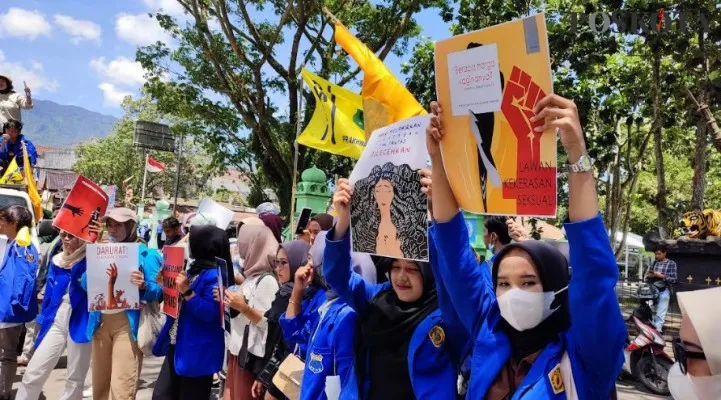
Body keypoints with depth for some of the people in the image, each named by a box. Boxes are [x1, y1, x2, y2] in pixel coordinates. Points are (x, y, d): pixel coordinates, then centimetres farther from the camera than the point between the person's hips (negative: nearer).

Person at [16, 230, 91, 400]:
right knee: (32, 374, 6)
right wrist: (44, 318, 15)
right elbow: (50, 292, 17)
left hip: (80, 323, -5)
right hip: (56, 322, 5)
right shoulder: (56, 260, 10)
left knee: (74, 380, 8)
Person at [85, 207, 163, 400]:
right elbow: (86, 284, 9)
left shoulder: (147, 254, -3)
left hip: (128, 323, -6)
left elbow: (158, 291, -8)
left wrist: (143, 286, -29)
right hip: (101, 321, 6)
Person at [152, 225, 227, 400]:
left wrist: (187, 292, -30)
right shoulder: (194, 269, 9)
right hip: (176, 346, 9)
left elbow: (210, 313, -27)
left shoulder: (215, 275, -20)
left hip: (196, 352, -9)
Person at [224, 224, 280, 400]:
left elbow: (269, 323, -20)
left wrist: (244, 308, -26)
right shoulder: (252, 277, 10)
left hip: (252, 356, -9)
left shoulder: (267, 281, -17)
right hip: (238, 350, 9)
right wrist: (231, 303, 5)